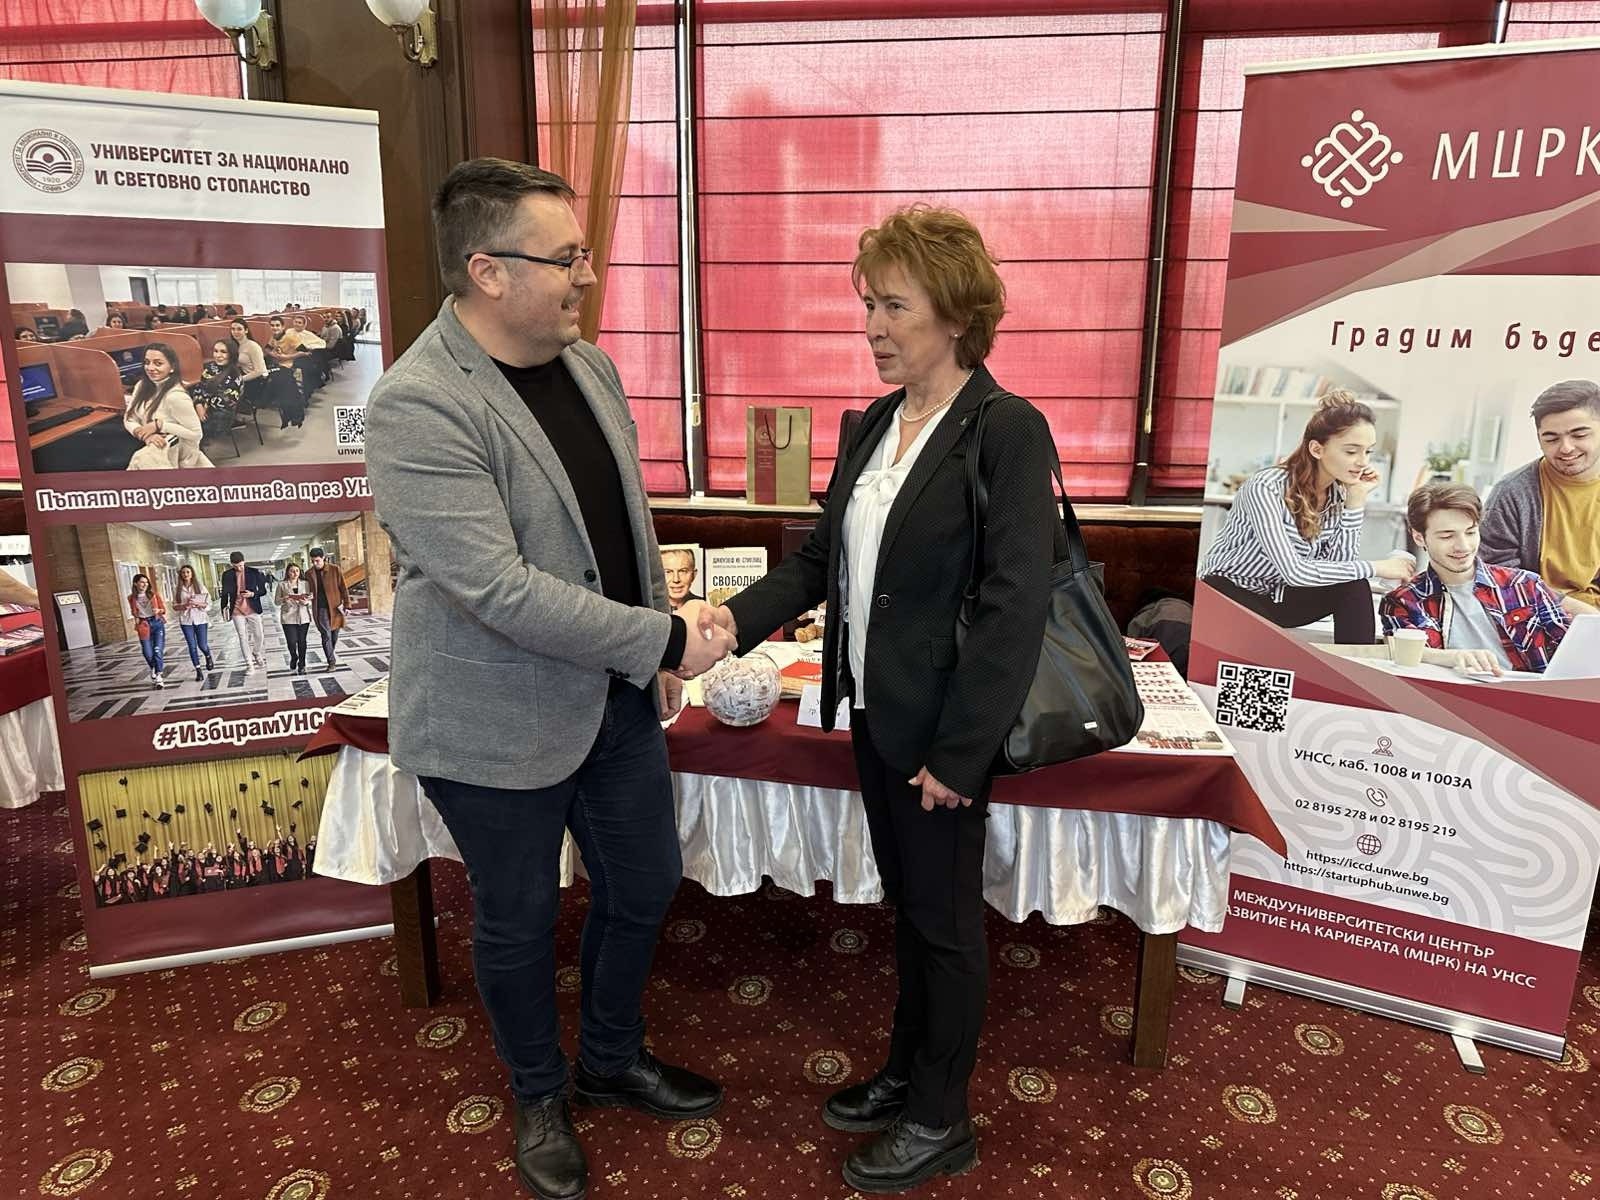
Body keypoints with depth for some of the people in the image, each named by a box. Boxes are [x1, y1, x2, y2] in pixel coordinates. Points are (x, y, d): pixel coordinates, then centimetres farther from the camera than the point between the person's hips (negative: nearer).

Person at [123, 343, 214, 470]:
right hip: (150, 447, 7)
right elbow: (128, 419, -1)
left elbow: (196, 433, -24)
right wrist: (143, 434, -22)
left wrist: (159, 425, -25)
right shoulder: (142, 386, -2)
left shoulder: (176, 396, -25)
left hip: (174, 454, -7)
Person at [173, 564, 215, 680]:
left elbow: (208, 603, -2)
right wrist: (184, 605, -12)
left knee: (202, 645, 0)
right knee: (192, 646, -1)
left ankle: (208, 658, 35)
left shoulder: (200, 586, -1)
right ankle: (198, 671, 7)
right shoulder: (178, 589, 4)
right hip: (186, 621, 1)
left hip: (200, 619, -1)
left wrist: (196, 603, -18)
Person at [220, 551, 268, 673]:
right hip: (237, 611, 0)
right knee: (243, 637, 1)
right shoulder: (227, 575, 1)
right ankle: (249, 664, 8)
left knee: (259, 636, 5)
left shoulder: (254, 572, -1)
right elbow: (225, 593, 9)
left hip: (253, 610, 0)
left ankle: (256, 655, 34)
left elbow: (263, 590, 3)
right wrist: (224, 606, -3)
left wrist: (252, 594, -16)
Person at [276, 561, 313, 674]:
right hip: (288, 617, -2)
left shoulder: (305, 584, 9)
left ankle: (301, 666, 14)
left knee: (302, 642, 2)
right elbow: (277, 601, 5)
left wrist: (306, 602, -13)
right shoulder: (282, 585, 4)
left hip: (303, 617, 2)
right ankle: (294, 659, 23)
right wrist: (285, 599, -15)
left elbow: (310, 600, 9)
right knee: (292, 642, -8)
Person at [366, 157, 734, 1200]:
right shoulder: (418, 407, -22)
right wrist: (664, 639, -23)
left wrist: (659, 650, 9)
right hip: (498, 722, -7)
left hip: (617, 694, 7)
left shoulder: (589, 364, 2)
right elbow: (497, 588, -28)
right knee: (519, 920, 15)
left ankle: (616, 1059, 47)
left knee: (645, 884, 20)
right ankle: (541, 1096, 44)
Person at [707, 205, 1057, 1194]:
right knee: (907, 903, 22)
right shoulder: (872, 425, 7)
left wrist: (958, 752, -19)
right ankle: (908, 1072, 44)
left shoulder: (1006, 430, -16)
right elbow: (822, 560, 10)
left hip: (942, 729, -7)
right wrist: (738, 619, -6)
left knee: (945, 917, 11)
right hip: (875, 712, 7)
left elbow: (1016, 608, -19)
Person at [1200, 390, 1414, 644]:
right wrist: (1376, 567, -24)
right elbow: (1294, 572, -32)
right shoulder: (1267, 488, -26)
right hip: (1228, 592, -6)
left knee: (1354, 589, -19)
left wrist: (1356, 500, -17)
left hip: (1279, 596, 7)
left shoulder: (1339, 492, -4)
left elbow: (1340, 562, -13)